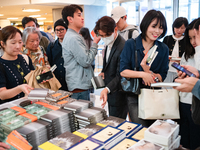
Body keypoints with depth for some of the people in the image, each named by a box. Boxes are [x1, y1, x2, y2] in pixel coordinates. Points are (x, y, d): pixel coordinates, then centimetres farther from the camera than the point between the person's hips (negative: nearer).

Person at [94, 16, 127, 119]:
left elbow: (120, 75, -25)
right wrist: (103, 72, 4)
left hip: (118, 95, -9)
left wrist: (107, 89, -36)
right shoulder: (109, 44, 7)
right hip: (110, 92, 9)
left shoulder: (122, 47, -24)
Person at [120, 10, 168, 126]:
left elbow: (162, 77, -2)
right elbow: (123, 71, -9)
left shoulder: (163, 49, 3)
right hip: (134, 96, -2)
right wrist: (142, 74, -22)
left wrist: (147, 71, -20)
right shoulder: (130, 44, -3)